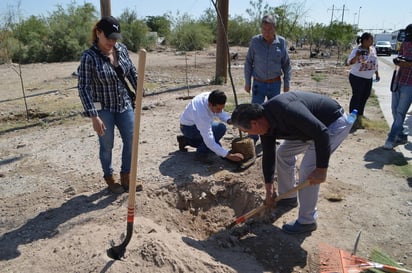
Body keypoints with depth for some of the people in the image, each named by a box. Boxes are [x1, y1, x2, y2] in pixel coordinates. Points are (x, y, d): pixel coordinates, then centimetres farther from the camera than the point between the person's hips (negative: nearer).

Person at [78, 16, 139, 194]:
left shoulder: (122, 49, -3)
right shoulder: (89, 57, -19)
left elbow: (132, 72, 12)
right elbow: (83, 88, -19)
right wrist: (94, 116, -23)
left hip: (124, 105, 5)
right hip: (103, 109, -5)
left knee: (131, 141, 10)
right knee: (107, 146, 9)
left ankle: (126, 176, 30)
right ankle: (109, 179, 31)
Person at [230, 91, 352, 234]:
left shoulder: (285, 109, -37)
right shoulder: (265, 122, -8)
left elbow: (322, 133, -34)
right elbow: (268, 156, 1)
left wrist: (321, 169, -28)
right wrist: (269, 192, 6)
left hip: (334, 123, -9)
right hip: (311, 127, 9)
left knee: (307, 170, -15)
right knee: (283, 152, 11)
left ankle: (307, 221, 4)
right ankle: (288, 197, 29)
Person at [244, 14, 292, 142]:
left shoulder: (281, 42, -5)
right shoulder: (255, 41, -7)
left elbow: (286, 64, 3)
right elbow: (248, 62, 1)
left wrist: (287, 83, 4)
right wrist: (247, 82, 1)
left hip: (275, 84, 1)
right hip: (258, 83, -1)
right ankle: (252, 139, 10)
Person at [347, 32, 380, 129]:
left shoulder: (373, 49, 8)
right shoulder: (357, 50, -14)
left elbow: (375, 62, 18)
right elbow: (349, 62, -22)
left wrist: (377, 74, 19)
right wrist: (356, 56, -40)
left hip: (369, 78, 7)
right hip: (357, 77, -7)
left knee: (365, 96, 12)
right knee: (356, 97, -5)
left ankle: (360, 114, 28)